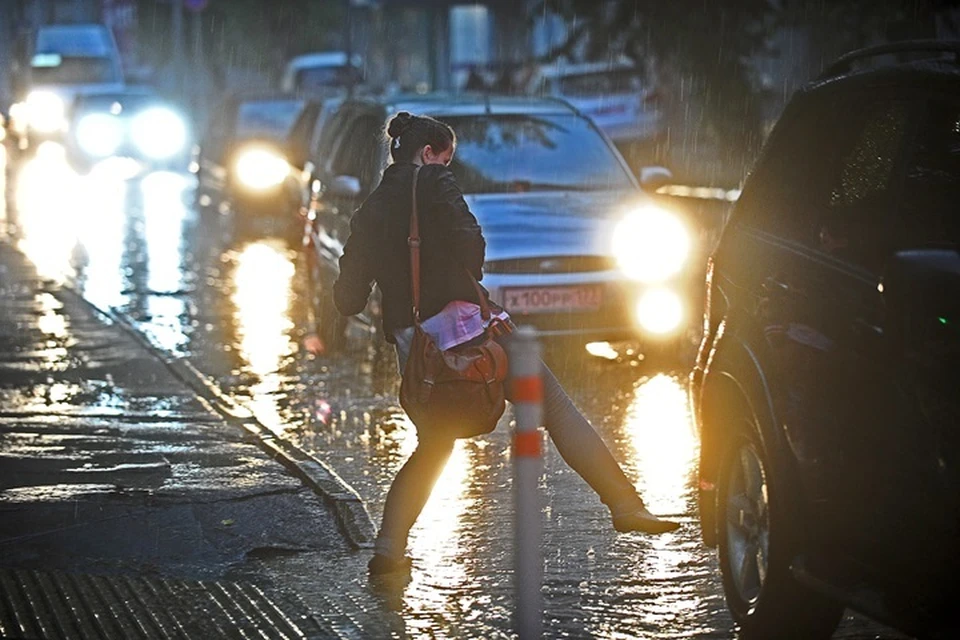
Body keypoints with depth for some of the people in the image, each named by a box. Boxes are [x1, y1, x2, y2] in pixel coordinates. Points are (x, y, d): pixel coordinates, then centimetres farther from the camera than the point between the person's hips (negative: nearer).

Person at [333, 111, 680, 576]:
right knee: (556, 408, 1)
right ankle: (625, 505, -5)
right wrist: (471, 279, 6)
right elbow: (468, 242, -15)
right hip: (463, 322, -5)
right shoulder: (433, 182, 0)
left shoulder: (368, 212, 15)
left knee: (434, 446, 22)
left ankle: (388, 549, 9)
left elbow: (348, 300, 12)